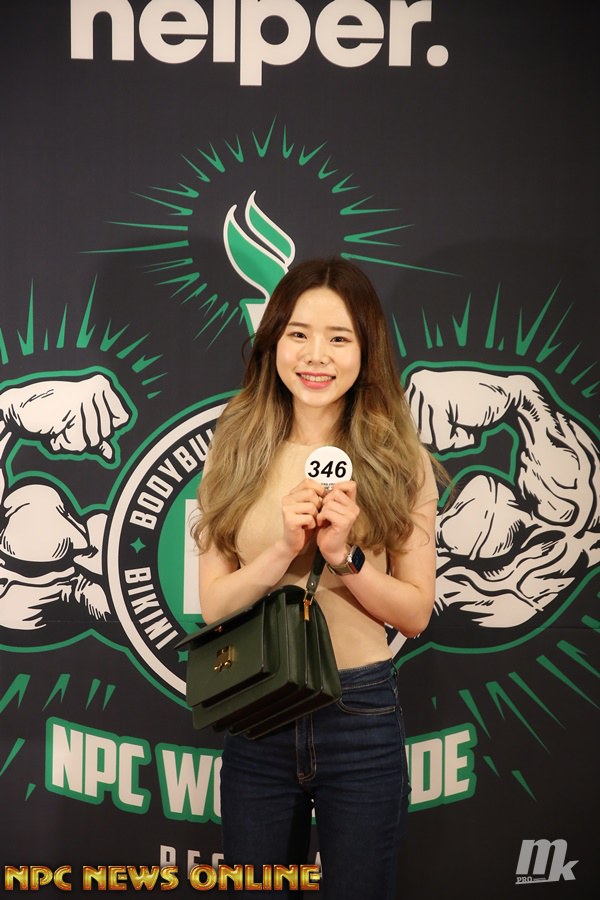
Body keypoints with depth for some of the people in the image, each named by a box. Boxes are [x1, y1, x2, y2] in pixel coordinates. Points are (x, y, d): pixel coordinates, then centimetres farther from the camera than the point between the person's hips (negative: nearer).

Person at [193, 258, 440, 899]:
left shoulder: (400, 462, -3)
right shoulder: (236, 454, 0)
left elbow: (416, 613, -3)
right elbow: (212, 603, -3)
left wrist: (345, 556, -19)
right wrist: (285, 548, -19)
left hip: (362, 721, -1)